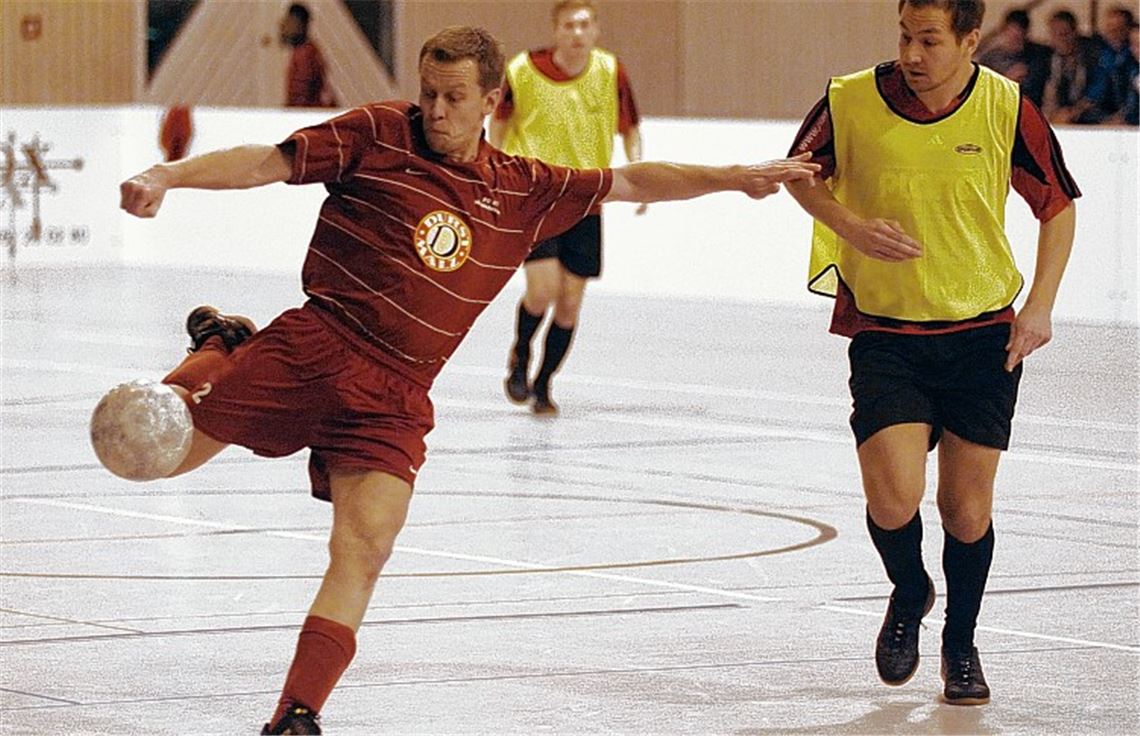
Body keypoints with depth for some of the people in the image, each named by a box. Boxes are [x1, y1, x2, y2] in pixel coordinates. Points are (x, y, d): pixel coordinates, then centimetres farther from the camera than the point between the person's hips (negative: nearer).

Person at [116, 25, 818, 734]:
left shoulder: (524, 191, 12)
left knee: (365, 550, -16)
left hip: (392, 401, 2)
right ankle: (223, 344, 27)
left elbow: (630, 182, 24)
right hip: (310, 349, -2)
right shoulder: (377, 135, 0)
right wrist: (165, 177, -15)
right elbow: (267, 162, -3)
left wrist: (735, 177, 24)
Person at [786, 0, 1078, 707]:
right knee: (894, 499, -15)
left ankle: (962, 644, 29)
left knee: (967, 506, 3)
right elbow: (801, 173, 9)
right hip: (883, 331, -1)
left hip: (984, 332, 1)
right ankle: (909, 594, 20)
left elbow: (1058, 206, 5)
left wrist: (1039, 305, -5)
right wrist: (851, 227, -9)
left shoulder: (1007, 109, -9)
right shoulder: (851, 102, -10)